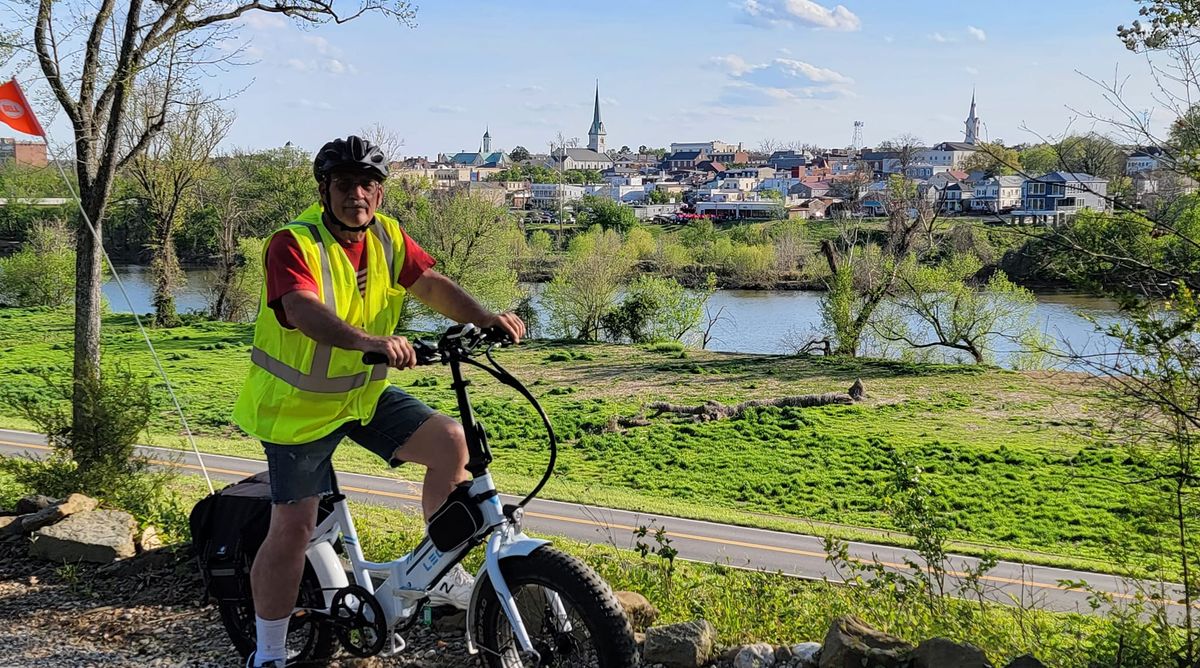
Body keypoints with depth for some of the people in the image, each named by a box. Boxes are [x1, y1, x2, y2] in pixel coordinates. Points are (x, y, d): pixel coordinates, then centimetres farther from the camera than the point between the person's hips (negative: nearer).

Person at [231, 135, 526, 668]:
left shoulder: (387, 238, -1)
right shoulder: (294, 244, -21)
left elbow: (431, 284, -12)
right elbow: (305, 312, -38)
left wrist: (484, 318, -31)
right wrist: (372, 341, -55)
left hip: (366, 393, 5)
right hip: (300, 405, -5)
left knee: (450, 440, -15)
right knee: (291, 530, 1)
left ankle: (442, 574, 3)